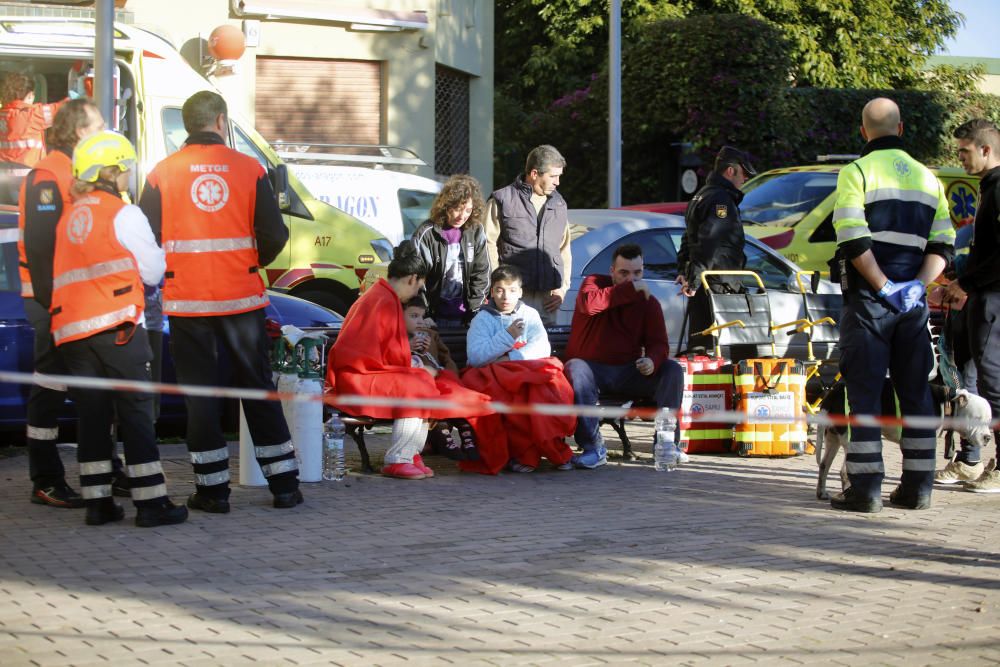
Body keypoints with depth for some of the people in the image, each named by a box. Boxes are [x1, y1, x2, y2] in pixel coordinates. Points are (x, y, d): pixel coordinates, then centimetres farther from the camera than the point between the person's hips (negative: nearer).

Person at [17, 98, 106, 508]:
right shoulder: (48, 176, -15)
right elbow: (39, 244, -20)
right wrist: (50, 299, -23)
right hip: (53, 302, -9)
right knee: (50, 392, -4)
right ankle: (46, 483, 0)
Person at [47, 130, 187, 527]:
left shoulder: (69, 218, 16)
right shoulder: (123, 214, -3)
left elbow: (72, 272, 15)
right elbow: (153, 271, 0)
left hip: (71, 330, 6)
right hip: (116, 328, -6)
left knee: (92, 416, 9)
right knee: (136, 415, -2)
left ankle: (97, 502, 8)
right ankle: (151, 503, -3)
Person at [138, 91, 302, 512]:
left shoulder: (162, 175, -2)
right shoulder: (249, 170, -2)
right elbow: (274, 235, -4)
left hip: (187, 301, -1)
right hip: (241, 298, 1)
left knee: (200, 394, 7)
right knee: (258, 389, 10)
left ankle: (212, 489, 6)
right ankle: (284, 484, 12)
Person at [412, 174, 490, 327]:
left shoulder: (476, 232, 2)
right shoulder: (426, 234, -8)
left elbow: (481, 274, 7)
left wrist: (475, 311, -1)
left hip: (464, 317, 3)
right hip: (436, 317, -3)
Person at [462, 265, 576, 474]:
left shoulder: (530, 314, 12)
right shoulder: (482, 320, 4)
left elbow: (543, 348, -2)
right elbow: (475, 357, -11)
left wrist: (511, 358, -13)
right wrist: (507, 337, -17)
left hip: (531, 371, 2)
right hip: (494, 376, -2)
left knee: (548, 389, -31)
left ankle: (555, 448, -18)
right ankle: (521, 453, -23)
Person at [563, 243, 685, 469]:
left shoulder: (648, 302, 7)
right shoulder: (594, 283, 0)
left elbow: (659, 343, 0)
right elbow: (589, 304, -25)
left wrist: (652, 361, -25)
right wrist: (630, 289, -23)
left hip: (628, 371, 3)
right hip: (591, 368, -3)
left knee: (673, 370, -18)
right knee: (574, 369, -37)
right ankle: (593, 448, -35)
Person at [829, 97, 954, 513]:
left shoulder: (858, 171, -3)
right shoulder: (927, 177, 14)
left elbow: (853, 240, -15)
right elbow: (943, 244, 7)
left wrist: (884, 288, -12)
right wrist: (916, 285, -3)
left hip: (868, 297, -4)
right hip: (913, 303, 4)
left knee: (864, 392, -3)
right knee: (915, 392, 11)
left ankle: (865, 489, -6)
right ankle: (917, 487, 12)